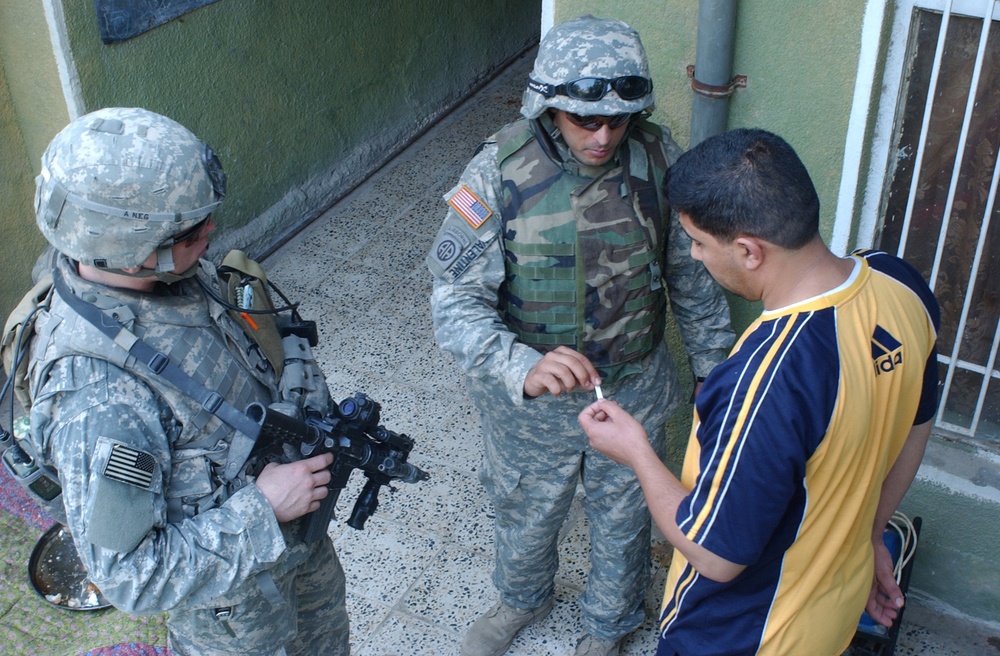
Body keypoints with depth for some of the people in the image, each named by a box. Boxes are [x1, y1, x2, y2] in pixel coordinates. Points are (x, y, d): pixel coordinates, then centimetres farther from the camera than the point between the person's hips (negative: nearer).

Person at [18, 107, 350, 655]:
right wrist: (262, 509, -32)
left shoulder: (180, 275, -16)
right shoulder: (99, 396, -39)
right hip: (230, 593, -6)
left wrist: (319, 420, -11)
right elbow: (129, 577, -32)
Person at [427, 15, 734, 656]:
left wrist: (716, 368, 6)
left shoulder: (658, 158, -16)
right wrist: (523, 368, -44)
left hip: (635, 390, 1)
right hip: (529, 399, -1)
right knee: (527, 514, 25)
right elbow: (455, 301, -26)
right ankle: (523, 598, 59)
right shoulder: (501, 169, -23)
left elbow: (693, 278, -2)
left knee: (623, 519, 23)